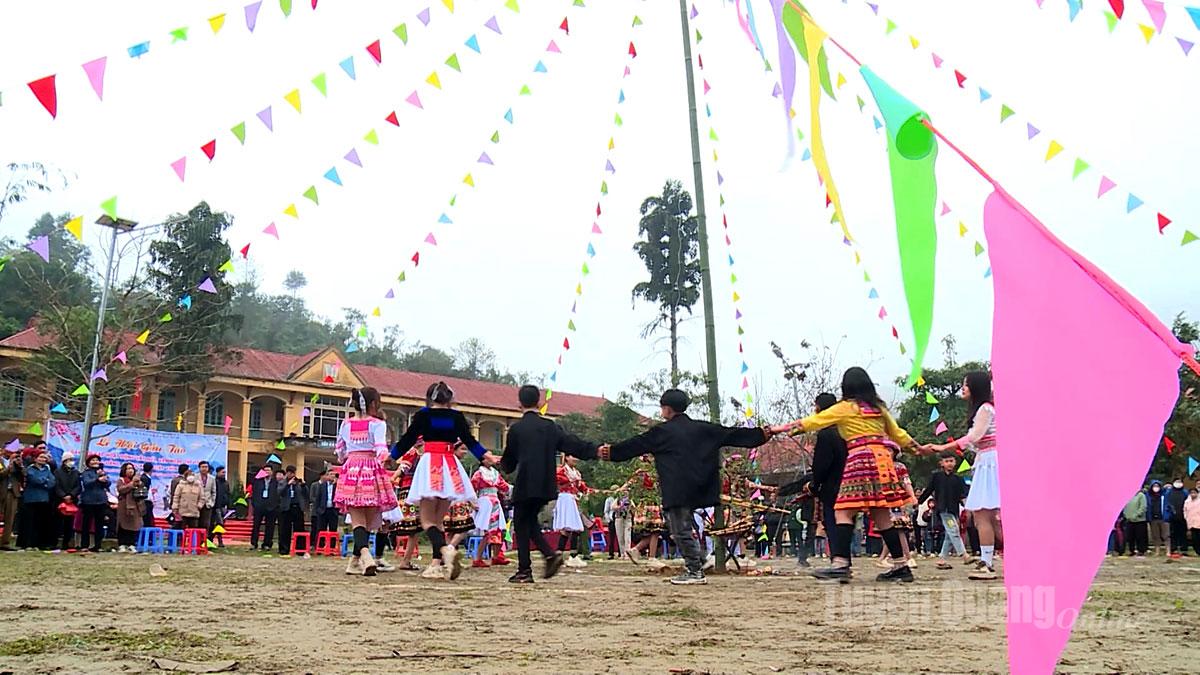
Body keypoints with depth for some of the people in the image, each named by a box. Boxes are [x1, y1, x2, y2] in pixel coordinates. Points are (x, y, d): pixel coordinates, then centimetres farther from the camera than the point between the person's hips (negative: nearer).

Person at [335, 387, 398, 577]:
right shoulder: (377, 424, -1)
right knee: (369, 519, 11)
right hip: (371, 470, -3)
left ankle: (365, 554, -27)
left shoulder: (346, 424, 12)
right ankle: (355, 561, 14)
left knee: (357, 519, -3)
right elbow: (381, 447, -18)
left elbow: (339, 450, 23)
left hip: (350, 470, 3)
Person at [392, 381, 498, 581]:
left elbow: (408, 439, 7)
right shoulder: (457, 416, 8)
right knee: (438, 520, 13)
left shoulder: (423, 415, 3)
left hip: (430, 463, -3)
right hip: (451, 466, 4)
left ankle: (445, 549, -30)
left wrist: (391, 456, 20)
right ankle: (436, 564, 6)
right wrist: (485, 456, 11)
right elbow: (470, 441, 3)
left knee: (427, 521, -3)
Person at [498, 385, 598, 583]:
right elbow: (572, 444, 4)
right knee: (530, 521, 20)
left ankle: (524, 571, 4)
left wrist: (502, 463, 27)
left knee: (521, 525, 6)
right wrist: (596, 451, 10)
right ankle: (550, 554, 1)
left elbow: (508, 464, 5)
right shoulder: (550, 426, 6)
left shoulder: (516, 429, -4)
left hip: (525, 485, -5)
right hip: (546, 486, 5)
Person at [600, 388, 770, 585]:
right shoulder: (703, 428, 11)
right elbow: (732, 435, 12)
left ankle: (695, 571, -3)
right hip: (697, 489, 7)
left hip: (676, 491, -7)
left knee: (682, 530, -2)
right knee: (684, 528, 15)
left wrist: (610, 452, 12)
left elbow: (634, 445, 2)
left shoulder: (662, 432, -3)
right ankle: (696, 566, 13)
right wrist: (763, 435, 17)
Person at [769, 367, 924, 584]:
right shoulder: (879, 408, 19)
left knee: (843, 512, -10)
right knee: (881, 516, 10)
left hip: (861, 459, -7)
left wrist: (782, 427, 12)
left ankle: (841, 564, -22)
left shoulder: (846, 407, 2)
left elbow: (812, 421, 5)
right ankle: (901, 566, 11)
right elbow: (898, 434, 29)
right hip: (883, 459, 7)